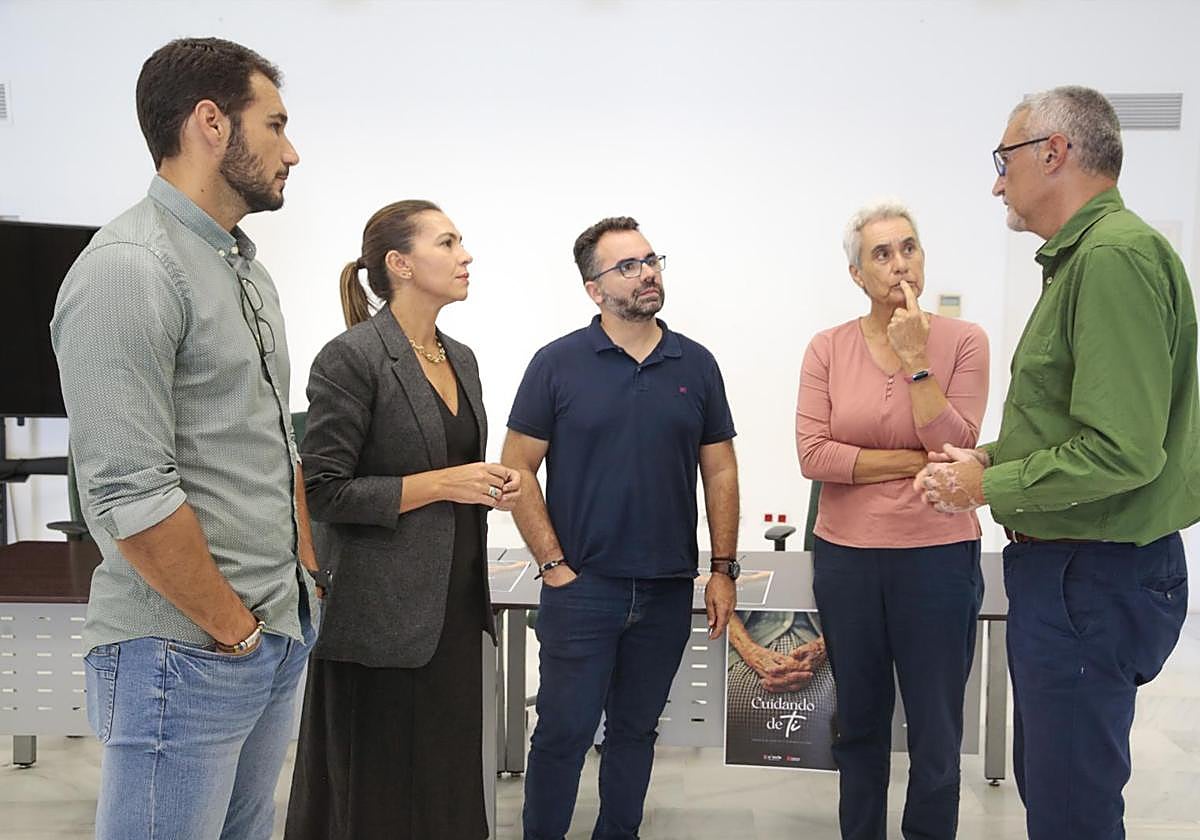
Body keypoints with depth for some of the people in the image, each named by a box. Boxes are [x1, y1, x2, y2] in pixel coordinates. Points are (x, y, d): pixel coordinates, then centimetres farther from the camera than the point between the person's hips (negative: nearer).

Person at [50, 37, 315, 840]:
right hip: (183, 653, -8)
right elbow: (130, 495, -21)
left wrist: (306, 578, 10)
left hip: (281, 636, 9)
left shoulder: (251, 273, 14)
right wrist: (236, 631, -12)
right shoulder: (128, 269, -16)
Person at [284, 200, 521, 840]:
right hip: (383, 615, -7)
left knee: (450, 783, 13)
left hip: (455, 606, 7)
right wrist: (439, 484, -17)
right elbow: (323, 491, -15)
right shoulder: (351, 357, -12)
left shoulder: (461, 359, 12)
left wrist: (491, 488, 2)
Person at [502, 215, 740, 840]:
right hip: (582, 586, -3)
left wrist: (723, 569, 3)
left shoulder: (696, 365, 6)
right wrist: (553, 564, -8)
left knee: (635, 730, 16)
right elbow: (517, 469, -3)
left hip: (668, 590, 3)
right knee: (564, 731, 3)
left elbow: (719, 472, 9)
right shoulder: (559, 363, -4)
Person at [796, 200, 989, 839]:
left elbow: (955, 448, -13)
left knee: (935, 732, 8)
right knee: (858, 723, 16)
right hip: (846, 555, 2)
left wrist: (916, 358, -17)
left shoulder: (963, 342, -3)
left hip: (937, 557, -1)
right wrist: (912, 461, -13)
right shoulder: (829, 349, -1)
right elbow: (812, 454, -9)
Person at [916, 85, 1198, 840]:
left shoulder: (1116, 255, -19)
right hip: (1063, 567, 10)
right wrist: (989, 457, 4)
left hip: (1094, 579, -10)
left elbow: (1122, 452, -26)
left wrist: (989, 487, -14)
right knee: (1043, 778, 22)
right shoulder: (1082, 256, 13)